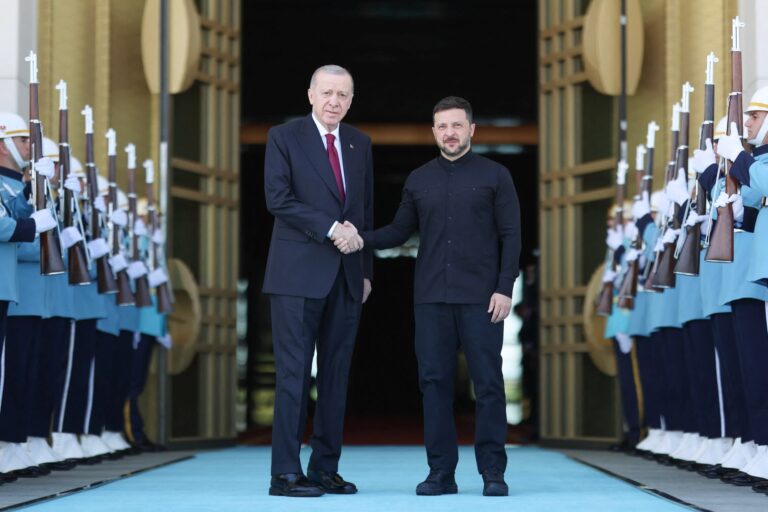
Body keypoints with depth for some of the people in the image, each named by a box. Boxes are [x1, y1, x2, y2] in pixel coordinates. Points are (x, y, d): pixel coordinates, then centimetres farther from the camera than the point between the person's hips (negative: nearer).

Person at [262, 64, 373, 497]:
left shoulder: (360, 144, 15)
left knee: (336, 375, 5)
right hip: (299, 274, -5)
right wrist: (330, 228, -16)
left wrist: (366, 270, 14)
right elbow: (278, 199, -10)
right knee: (295, 373, -6)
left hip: (347, 278, 5)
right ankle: (286, 473, -3)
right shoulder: (284, 137, 0)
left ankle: (326, 468, 11)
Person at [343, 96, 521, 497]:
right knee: (434, 382, 2)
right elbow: (400, 231, 13)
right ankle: (441, 472, 7)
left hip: (480, 297, -3)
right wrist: (362, 239, -5)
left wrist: (504, 288, -10)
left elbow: (510, 236, -1)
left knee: (488, 382, -3)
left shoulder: (495, 175, 3)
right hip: (431, 297, 3)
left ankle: (493, 472, 3)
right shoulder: (419, 180, 12)